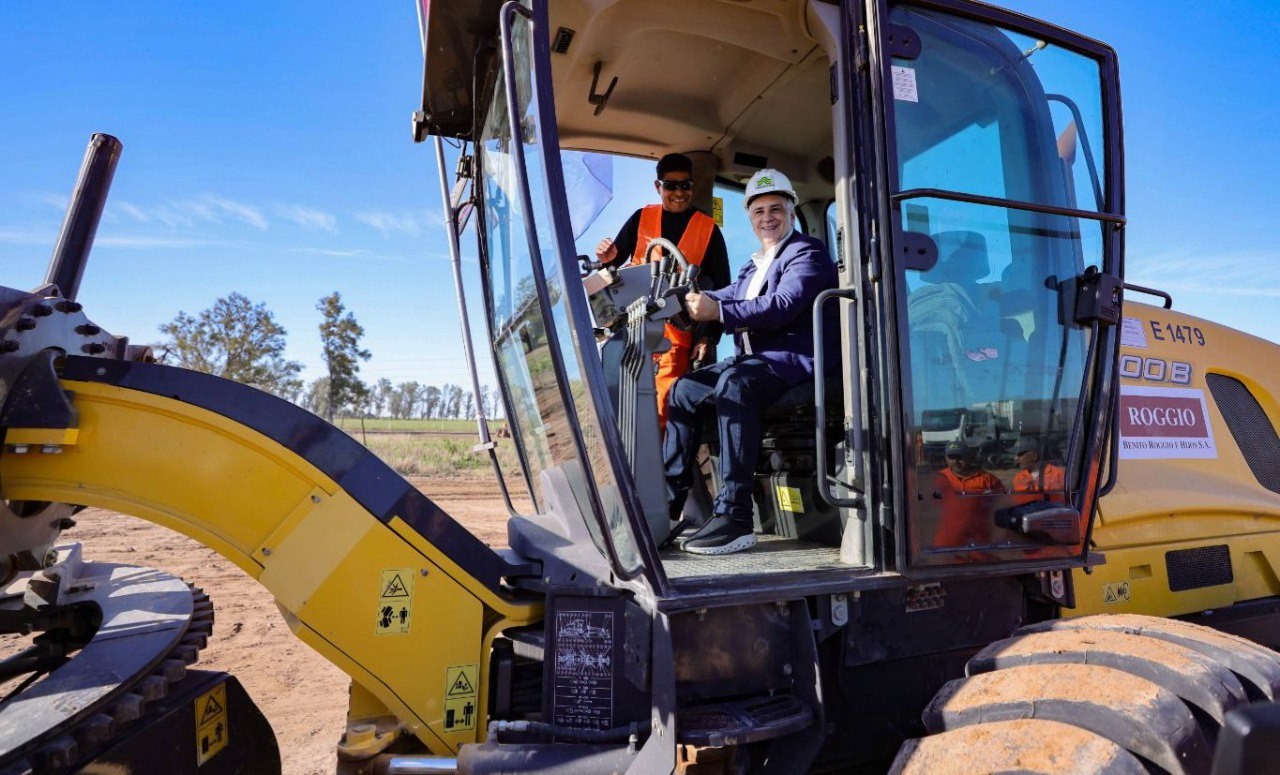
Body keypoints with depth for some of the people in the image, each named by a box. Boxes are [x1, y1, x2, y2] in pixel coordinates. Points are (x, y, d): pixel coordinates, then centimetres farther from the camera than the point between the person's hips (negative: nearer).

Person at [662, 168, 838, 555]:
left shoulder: (807, 253, -2)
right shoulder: (755, 264, 27)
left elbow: (782, 306, -20)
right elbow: (731, 296, 11)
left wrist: (719, 311, -28)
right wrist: (694, 300, -8)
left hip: (794, 360, -9)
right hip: (755, 359, 9)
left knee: (734, 384, -35)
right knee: (685, 390, -2)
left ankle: (734, 517, -38)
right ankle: (668, 501, 1)